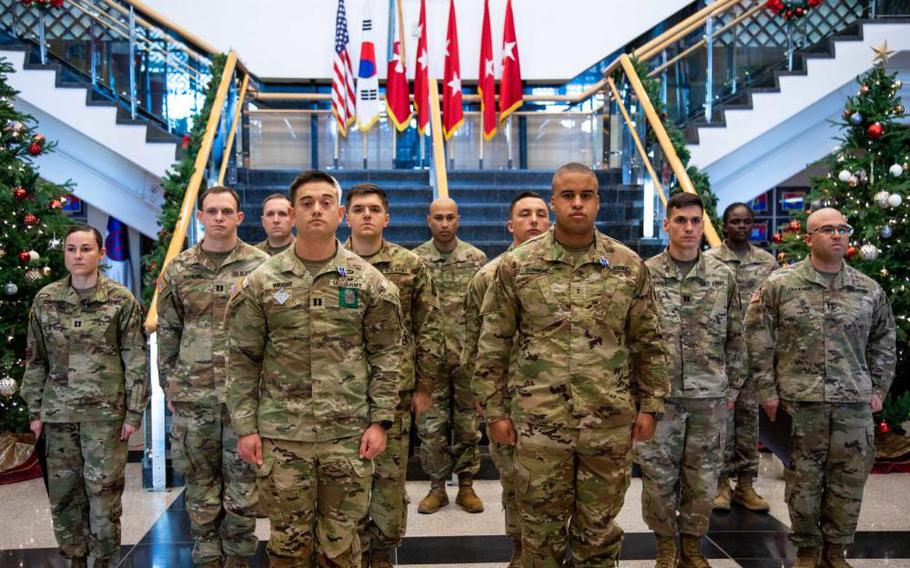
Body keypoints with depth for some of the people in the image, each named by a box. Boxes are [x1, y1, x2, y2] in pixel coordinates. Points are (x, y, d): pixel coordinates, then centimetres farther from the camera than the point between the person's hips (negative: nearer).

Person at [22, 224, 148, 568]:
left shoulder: (121, 300, -3)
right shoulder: (45, 299, 5)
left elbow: (136, 360, -3)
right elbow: (35, 359, 10)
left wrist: (134, 412, -5)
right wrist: (35, 410, 8)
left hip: (106, 412, -3)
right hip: (58, 411, 3)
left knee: (104, 492, 1)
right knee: (62, 493, 10)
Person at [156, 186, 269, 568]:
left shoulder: (260, 266, 0)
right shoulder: (178, 269, 6)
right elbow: (167, 332, 11)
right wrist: (168, 385, 9)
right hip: (193, 394, 2)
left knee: (243, 481, 6)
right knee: (200, 483, 11)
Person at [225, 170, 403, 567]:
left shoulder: (368, 281, 0)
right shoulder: (261, 283, 0)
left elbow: (386, 355, 2)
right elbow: (243, 361, 2)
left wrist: (380, 420, -4)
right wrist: (245, 427, -2)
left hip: (349, 433, 0)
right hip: (281, 434, 0)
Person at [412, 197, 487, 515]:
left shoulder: (476, 258, 2)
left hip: (468, 356, 0)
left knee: (469, 425, 8)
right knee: (430, 426, 5)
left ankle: (466, 486, 21)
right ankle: (437, 487, 19)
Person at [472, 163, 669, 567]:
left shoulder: (629, 266, 2)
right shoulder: (517, 265, -3)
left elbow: (648, 344, 8)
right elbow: (493, 346, 0)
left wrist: (650, 405, 4)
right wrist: (494, 410, -2)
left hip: (610, 423, 1)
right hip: (538, 422, -1)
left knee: (598, 528, 15)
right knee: (542, 527, 12)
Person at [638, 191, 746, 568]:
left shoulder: (723, 277, 5)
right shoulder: (644, 275, -2)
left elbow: (734, 338, 10)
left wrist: (733, 387, 9)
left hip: (710, 398, 2)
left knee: (702, 478, 11)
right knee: (658, 477, 6)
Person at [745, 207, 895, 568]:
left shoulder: (869, 290, 6)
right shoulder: (779, 285, -3)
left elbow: (884, 341, 16)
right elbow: (759, 339, -2)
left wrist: (878, 389, 11)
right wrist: (767, 391, -4)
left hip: (855, 404, 3)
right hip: (799, 402, -2)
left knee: (849, 481, 9)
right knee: (803, 480, 7)